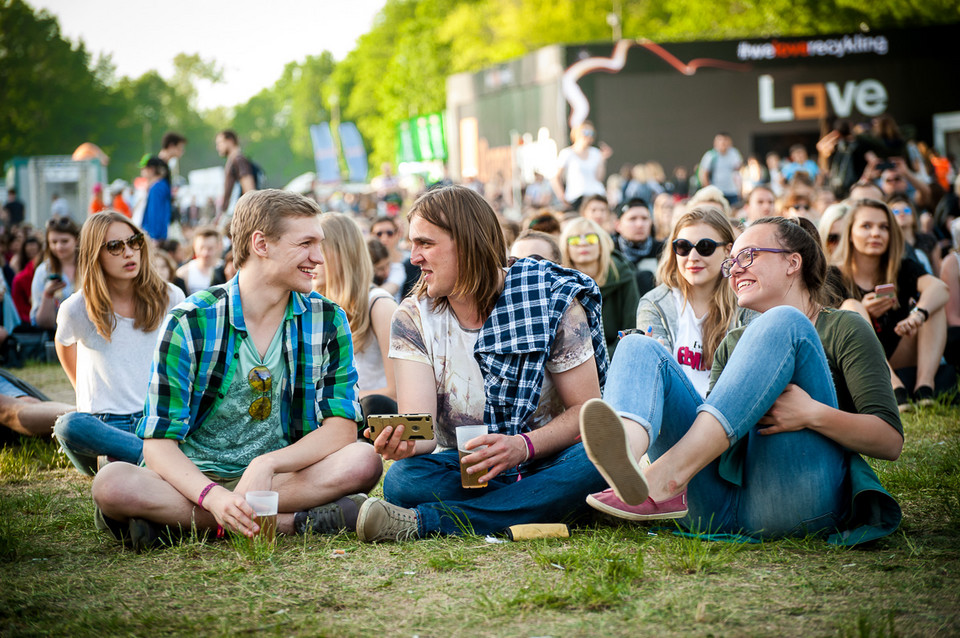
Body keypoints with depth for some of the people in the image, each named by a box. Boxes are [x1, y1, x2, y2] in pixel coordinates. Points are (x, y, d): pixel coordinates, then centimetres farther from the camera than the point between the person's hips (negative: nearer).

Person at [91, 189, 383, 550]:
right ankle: (290, 523, -30)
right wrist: (213, 496, -33)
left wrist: (267, 463, -23)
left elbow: (342, 427, -5)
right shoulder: (189, 323, -9)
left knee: (363, 462, -27)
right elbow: (159, 444, -13)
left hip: (284, 474, 3)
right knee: (113, 484, -32)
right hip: (197, 477, -3)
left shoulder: (327, 321, 0)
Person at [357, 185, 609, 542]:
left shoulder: (552, 299, -6)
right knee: (404, 479, -32)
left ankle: (422, 521, -34)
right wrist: (402, 441, -37)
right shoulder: (413, 318, 0)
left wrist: (524, 445, -28)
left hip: (544, 462, 0)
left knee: (593, 461, -37)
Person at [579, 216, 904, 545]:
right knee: (639, 346, -4)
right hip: (715, 508, 5)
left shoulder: (842, 329, 14)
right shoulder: (732, 344, 31)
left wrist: (812, 414, -16)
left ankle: (663, 480, -37)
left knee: (782, 323, -18)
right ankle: (624, 457, -44)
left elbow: (891, 440, 1)